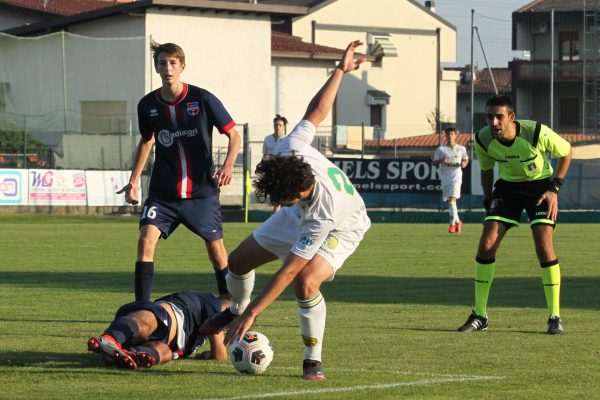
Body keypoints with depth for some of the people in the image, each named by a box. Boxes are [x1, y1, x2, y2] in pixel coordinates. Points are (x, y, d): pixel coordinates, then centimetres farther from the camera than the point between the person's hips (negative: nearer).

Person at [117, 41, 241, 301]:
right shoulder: (148, 105, -1)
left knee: (216, 248, 5)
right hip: (162, 192, 2)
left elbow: (234, 135, -2)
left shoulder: (203, 99, -10)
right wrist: (134, 180, 14)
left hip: (201, 191, -2)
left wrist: (228, 166, -18)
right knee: (146, 238, -16)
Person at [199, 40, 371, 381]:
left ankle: (313, 360, -13)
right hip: (299, 216, 7)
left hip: (341, 229, -7)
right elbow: (317, 112, -16)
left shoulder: (324, 213, -46)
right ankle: (236, 311, 43)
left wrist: (253, 314, -38)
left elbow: (288, 271, -41)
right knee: (239, 261, 9)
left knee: (306, 283, -34)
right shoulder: (292, 149, -35)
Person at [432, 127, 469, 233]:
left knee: (452, 199, -18)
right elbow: (434, 163, 4)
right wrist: (440, 161, -17)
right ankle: (458, 221, 28)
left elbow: (466, 159, 20)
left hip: (456, 176, -3)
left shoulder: (461, 149, 6)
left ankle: (452, 223, -14)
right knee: (448, 202, 9)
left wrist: (464, 163, -3)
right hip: (445, 177, 3)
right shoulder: (441, 149, 5)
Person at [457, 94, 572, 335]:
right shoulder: (483, 140, -18)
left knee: (544, 246, -18)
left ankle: (554, 317, -6)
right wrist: (488, 200, 0)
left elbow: (566, 152, -9)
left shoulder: (537, 133, -28)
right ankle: (479, 315, 0)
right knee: (487, 243, -11)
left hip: (540, 186, -3)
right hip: (507, 186, 3)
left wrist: (554, 188, -13)